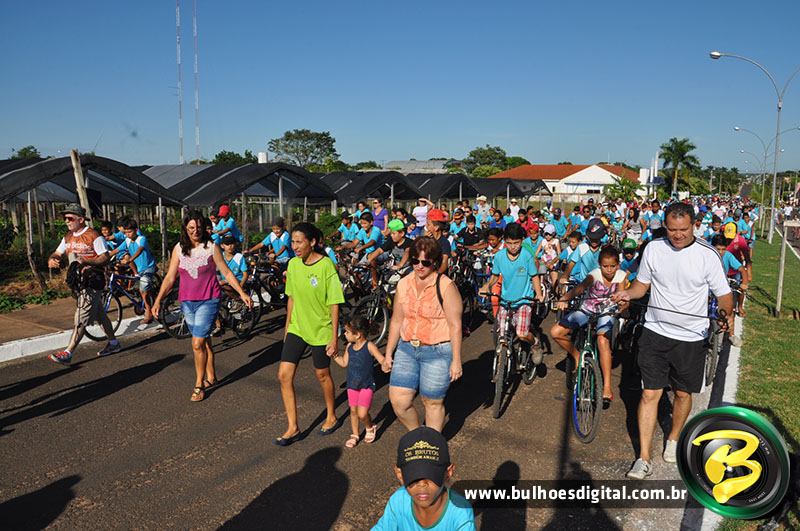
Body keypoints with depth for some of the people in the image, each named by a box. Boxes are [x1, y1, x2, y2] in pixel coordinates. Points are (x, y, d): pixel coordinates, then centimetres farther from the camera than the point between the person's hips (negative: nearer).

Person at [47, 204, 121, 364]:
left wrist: (86, 261, -30)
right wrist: (52, 260, -10)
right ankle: (113, 343, 28)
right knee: (99, 314, 16)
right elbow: (58, 254, 14)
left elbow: (105, 258, -14)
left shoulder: (93, 236, -11)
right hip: (77, 282, 8)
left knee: (81, 319, -8)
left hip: (91, 283, -8)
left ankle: (67, 353, -8)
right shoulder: (68, 237, 13)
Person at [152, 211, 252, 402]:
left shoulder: (211, 247, -5)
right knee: (204, 342, 15)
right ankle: (211, 378, 28)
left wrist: (242, 293, -6)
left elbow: (227, 273, -1)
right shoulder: (179, 249, 4)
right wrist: (158, 299, -2)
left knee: (198, 343, -9)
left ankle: (199, 384, 5)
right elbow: (170, 277, 5)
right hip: (186, 302, 4)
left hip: (208, 301, -4)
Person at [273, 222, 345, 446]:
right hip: (297, 328, 5)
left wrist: (334, 337, -15)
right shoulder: (293, 264, 0)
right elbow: (291, 297, 10)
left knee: (322, 374, 11)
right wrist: (287, 326, 14)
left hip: (320, 330, -5)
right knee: (284, 375, -2)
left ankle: (331, 417, 36)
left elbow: (334, 303, -14)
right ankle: (292, 428, 10)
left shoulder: (326, 266, -17)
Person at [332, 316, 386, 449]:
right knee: (353, 411, 13)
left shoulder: (369, 346, -16)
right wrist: (334, 354, 6)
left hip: (366, 385, -6)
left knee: (362, 413, -10)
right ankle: (355, 435, 33)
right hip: (352, 384, 6)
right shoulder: (349, 347, 1)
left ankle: (370, 428, 22)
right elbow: (344, 363, 13)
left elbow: (382, 360, -17)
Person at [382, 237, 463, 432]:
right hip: (407, 349, 5)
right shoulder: (404, 284, 4)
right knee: (398, 401, 1)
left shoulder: (446, 286, -11)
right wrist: (388, 354, 10)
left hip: (437, 352, -4)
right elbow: (396, 321, 10)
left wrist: (456, 360, -12)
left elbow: (455, 325, -11)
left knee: (432, 403, 8)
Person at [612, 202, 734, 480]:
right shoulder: (653, 248, -2)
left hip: (691, 337, -1)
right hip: (655, 332, 1)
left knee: (683, 394, 15)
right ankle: (644, 458, 7)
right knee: (650, 394, 0)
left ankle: (674, 438, 42)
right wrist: (628, 293, -13)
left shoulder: (707, 255, -9)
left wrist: (728, 312, -24)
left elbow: (723, 293, -3)